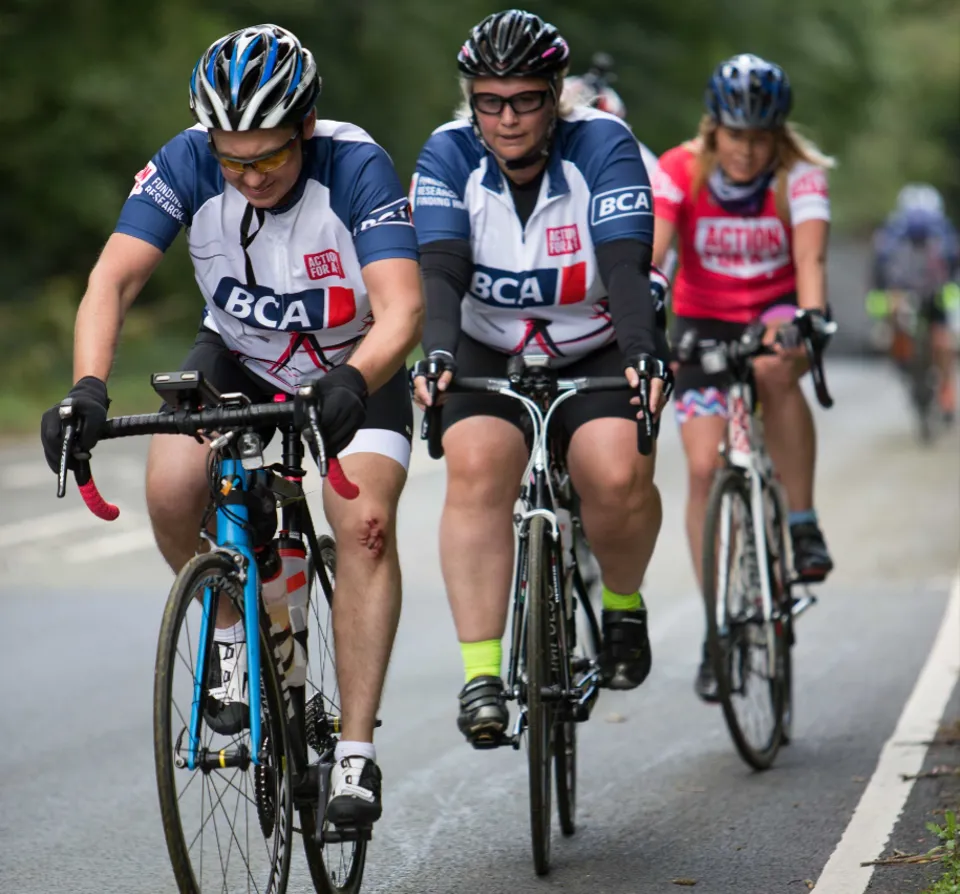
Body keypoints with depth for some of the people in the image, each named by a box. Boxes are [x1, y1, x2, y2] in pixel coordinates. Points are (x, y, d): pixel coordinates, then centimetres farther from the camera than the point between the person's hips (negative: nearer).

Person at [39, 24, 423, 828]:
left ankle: (356, 753, -18)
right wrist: (89, 386, -47)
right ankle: (234, 630, 5)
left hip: (355, 366, -2)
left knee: (365, 523, -24)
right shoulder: (188, 164, -23)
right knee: (171, 487, -24)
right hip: (238, 357, 3)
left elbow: (402, 309, -38)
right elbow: (113, 280, -29)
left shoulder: (357, 169, -30)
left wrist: (350, 384, -58)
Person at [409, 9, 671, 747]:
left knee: (619, 476, -27)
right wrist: (436, 354, -45)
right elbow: (441, 270, -25)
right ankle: (481, 673, -27)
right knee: (478, 467, -29)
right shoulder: (449, 155, -14)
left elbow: (626, 265, -28)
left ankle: (623, 602, 6)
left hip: (599, 353, -1)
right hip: (491, 354, 1)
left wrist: (644, 354, -46)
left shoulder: (604, 147, -17)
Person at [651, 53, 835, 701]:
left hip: (776, 310, -1)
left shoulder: (800, 176, -18)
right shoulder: (679, 172, -18)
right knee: (705, 466, -12)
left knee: (776, 367, -37)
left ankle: (803, 524, -20)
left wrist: (810, 319, -51)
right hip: (703, 319, 1)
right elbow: (649, 255, -29)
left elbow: (810, 255, -32)